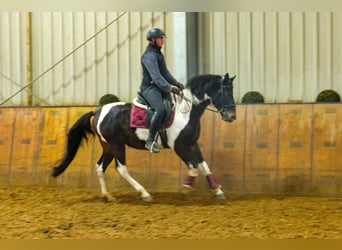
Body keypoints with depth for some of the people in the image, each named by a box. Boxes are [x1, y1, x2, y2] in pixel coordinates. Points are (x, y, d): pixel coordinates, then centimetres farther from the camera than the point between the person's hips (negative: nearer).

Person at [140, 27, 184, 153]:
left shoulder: (158, 53, 19)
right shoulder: (149, 55, -15)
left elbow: (165, 72, 26)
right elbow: (156, 76, -25)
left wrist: (175, 83, 14)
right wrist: (169, 87, -33)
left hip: (160, 88, 11)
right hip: (149, 87, -11)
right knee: (160, 110, -32)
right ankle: (150, 140, -28)